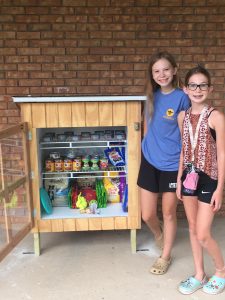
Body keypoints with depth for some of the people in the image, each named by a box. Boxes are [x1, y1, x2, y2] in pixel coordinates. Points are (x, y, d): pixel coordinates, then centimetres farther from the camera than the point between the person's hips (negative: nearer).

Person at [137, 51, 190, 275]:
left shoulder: (182, 98, -10)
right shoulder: (152, 96, 4)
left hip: (172, 164, -3)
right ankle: (158, 235, 43)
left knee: (169, 213, 11)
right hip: (149, 161, 4)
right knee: (147, 215, 8)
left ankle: (165, 256, 32)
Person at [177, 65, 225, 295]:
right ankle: (199, 275, 32)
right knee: (192, 229, 14)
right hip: (189, 177, 6)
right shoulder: (182, 116, 4)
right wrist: (179, 179, 10)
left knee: (203, 235, -1)